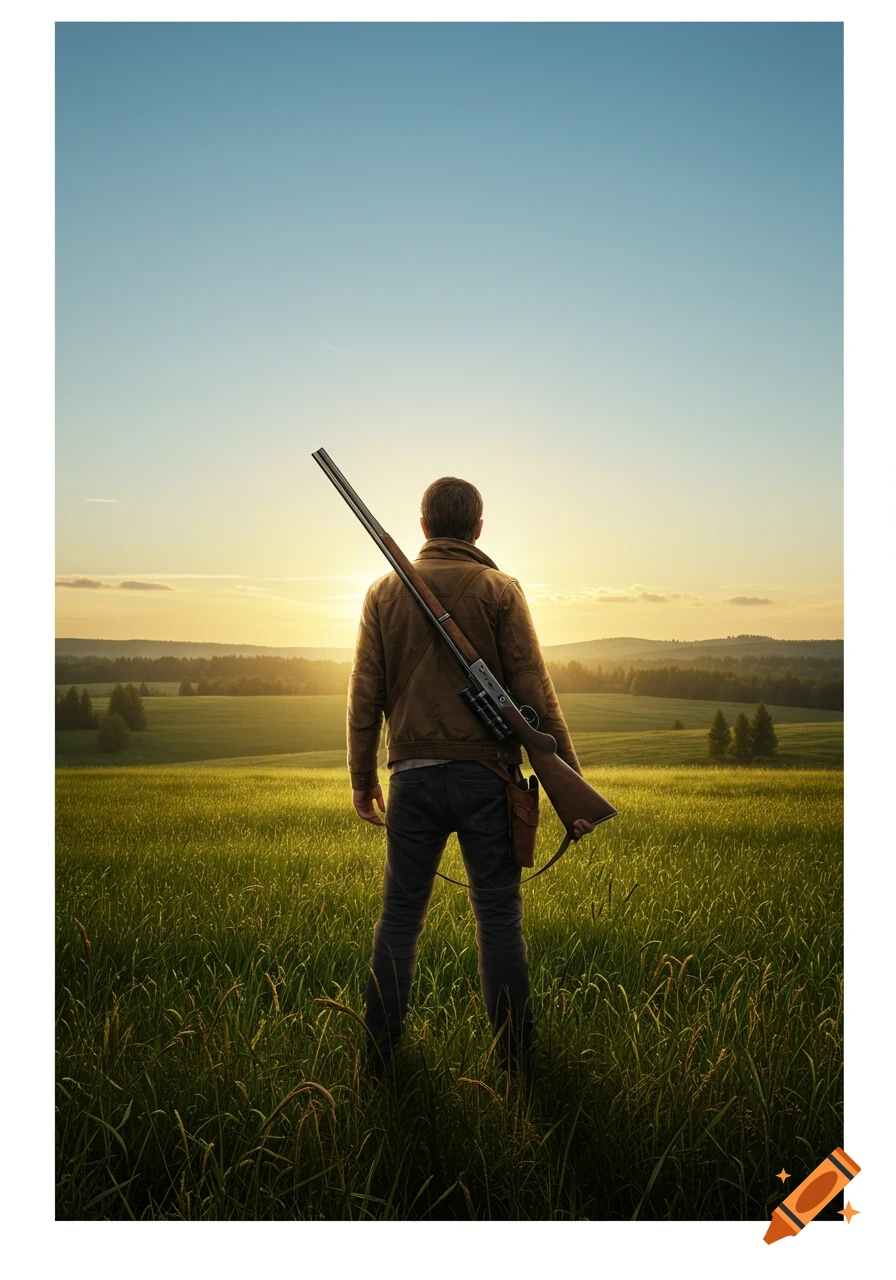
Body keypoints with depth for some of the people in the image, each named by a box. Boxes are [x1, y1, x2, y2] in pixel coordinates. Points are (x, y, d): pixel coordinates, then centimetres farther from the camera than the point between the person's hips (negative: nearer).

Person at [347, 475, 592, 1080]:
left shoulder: (385, 592, 5)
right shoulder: (500, 590, -2)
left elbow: (365, 694, 6)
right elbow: (536, 694, -6)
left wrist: (362, 776, 16)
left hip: (413, 778, 2)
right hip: (486, 776, -2)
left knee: (400, 917, 14)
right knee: (500, 918, 9)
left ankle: (378, 1057, 23)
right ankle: (515, 1058, 20)